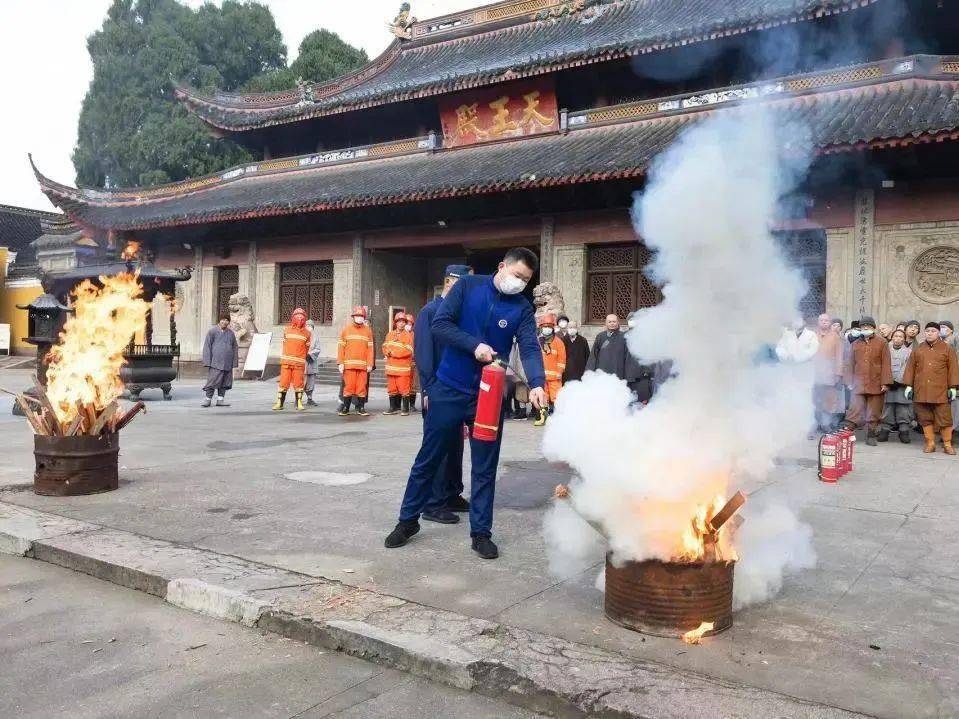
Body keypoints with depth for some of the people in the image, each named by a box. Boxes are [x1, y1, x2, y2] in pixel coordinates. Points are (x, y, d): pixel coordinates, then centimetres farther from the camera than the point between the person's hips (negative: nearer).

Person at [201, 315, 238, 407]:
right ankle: (207, 400, 0)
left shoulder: (231, 333, 12)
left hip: (227, 364, 5)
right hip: (215, 363, -5)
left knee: (224, 382, 5)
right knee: (213, 381, -9)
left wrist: (235, 362, 9)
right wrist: (207, 362, -10)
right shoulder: (212, 331, -1)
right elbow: (207, 346, -4)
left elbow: (235, 348, 16)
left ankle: (220, 400, 11)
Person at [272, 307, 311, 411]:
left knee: (298, 383, 1)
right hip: (286, 362, 1)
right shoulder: (286, 330, 7)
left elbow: (307, 348, 9)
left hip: (299, 363, -1)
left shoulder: (307, 333, 4)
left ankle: (299, 403, 11)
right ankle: (279, 403, 5)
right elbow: (284, 344, 17)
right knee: (283, 382, 0)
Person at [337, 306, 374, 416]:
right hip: (349, 365, -1)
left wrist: (370, 364, -1)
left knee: (362, 387, 2)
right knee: (348, 386, 0)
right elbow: (341, 347, 5)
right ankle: (345, 408, 9)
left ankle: (361, 408, 11)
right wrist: (340, 363, -3)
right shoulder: (346, 329, 8)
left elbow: (370, 349, 6)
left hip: (363, 365, 1)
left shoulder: (368, 330, 9)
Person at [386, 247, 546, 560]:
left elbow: (530, 349, -14)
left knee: (485, 467, 7)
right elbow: (440, 323, -10)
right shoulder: (468, 286, -5)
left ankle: (480, 532, 20)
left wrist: (536, 384, -31)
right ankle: (408, 519, 25)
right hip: (449, 389, -1)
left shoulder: (523, 309, -2)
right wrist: (474, 345, -22)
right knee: (428, 459, 9)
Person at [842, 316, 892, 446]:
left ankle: (871, 436, 13)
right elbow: (850, 364, 13)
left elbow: (886, 364, -1)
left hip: (876, 385, -1)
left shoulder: (881, 343, 4)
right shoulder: (855, 344, 13)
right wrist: (849, 381, 5)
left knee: (874, 413, 4)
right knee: (854, 411, -7)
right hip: (858, 384, 1)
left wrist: (885, 382, -8)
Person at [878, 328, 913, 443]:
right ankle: (884, 430, 5)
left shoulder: (909, 351, 11)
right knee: (887, 409, 0)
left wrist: (900, 381, -8)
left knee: (904, 411, -3)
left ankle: (904, 431, 3)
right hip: (888, 385, 1)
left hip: (903, 385, -1)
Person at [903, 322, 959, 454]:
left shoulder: (947, 349, 5)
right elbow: (910, 368, 9)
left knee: (944, 418, -1)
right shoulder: (918, 350, 10)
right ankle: (930, 443, 13)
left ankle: (947, 444, 10)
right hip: (921, 392, 2)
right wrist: (909, 385, 3)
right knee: (925, 418, 5)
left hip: (940, 391, -2)